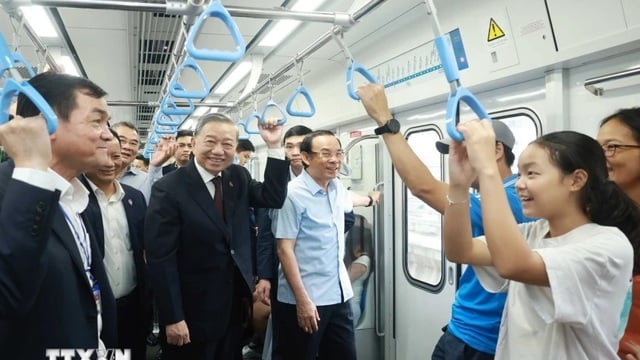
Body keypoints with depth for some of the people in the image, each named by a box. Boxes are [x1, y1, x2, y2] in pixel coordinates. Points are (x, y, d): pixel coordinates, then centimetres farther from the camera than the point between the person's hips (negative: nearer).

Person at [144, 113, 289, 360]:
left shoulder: (238, 178, 3)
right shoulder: (169, 188, -16)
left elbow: (273, 198, -4)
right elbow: (161, 259, -17)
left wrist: (274, 147, -10)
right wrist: (172, 318, -18)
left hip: (234, 305, 6)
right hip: (192, 313, -6)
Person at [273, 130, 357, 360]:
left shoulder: (338, 188, 6)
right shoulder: (293, 194, -15)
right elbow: (284, 249, -16)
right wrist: (302, 300, -19)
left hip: (339, 294, 7)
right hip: (305, 298, -6)